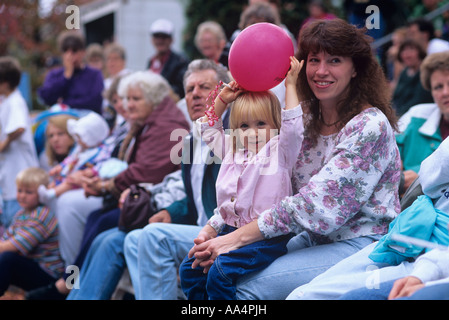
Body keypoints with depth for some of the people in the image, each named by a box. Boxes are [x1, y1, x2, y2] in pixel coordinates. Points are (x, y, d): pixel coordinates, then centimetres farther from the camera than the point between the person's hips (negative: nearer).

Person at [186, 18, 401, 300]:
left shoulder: (369, 125, -15)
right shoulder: (306, 117, 8)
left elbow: (319, 203, -21)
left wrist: (239, 237, -21)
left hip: (362, 244, -7)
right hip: (314, 239, 7)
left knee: (247, 286, -22)